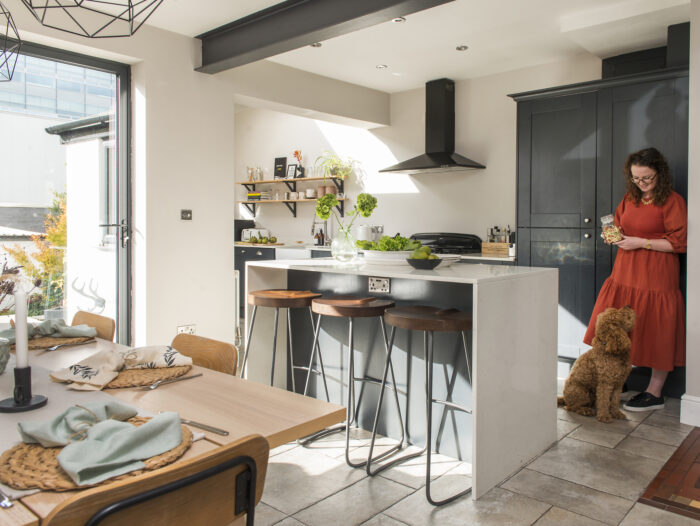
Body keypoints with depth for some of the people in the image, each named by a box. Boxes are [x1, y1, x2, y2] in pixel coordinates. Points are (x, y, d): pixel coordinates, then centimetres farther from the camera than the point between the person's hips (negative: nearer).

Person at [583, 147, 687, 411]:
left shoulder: (672, 201, -8)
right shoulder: (629, 198, 12)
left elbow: (679, 242, -13)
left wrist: (641, 243, -17)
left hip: (656, 278, -6)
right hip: (624, 274, 6)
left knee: (656, 334, 2)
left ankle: (654, 393, 14)